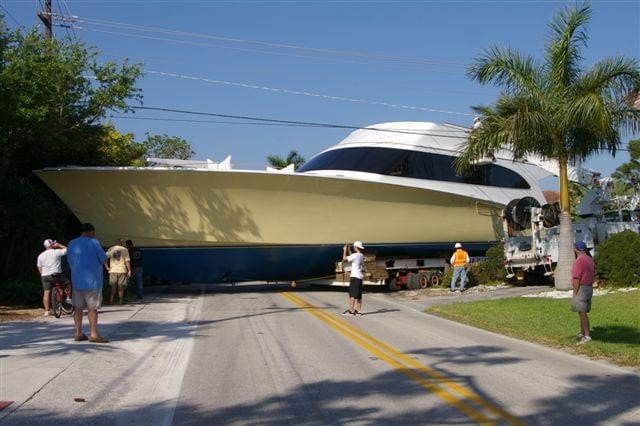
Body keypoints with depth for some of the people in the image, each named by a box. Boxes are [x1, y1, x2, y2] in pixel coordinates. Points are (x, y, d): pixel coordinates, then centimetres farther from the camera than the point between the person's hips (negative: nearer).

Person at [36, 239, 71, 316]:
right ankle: (68, 298, 13)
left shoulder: (40, 255, 10)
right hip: (56, 274, -4)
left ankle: (46, 311, 4)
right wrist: (59, 245, 10)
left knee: (46, 293, 5)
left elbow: (39, 268, 13)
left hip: (45, 276, 4)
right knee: (67, 283, 20)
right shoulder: (57, 252, -5)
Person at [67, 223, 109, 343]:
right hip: (92, 281, -6)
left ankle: (78, 333, 14)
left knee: (78, 307, 10)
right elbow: (104, 260, -8)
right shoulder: (93, 243, -9)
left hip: (76, 280, 6)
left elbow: (70, 261, 16)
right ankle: (93, 334, -1)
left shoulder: (71, 243, 9)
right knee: (92, 308, -2)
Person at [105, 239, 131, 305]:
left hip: (113, 270, 2)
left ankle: (111, 299, 3)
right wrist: (129, 270, -2)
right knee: (121, 286, 6)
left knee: (113, 286, 12)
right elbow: (127, 261, -6)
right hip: (122, 270, -2)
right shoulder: (124, 249, 0)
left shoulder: (111, 249, 5)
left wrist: (107, 267, -1)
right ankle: (120, 300, 7)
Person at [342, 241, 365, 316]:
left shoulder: (355, 255, -14)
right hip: (360, 276, 9)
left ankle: (350, 310, -6)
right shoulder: (362, 256, 13)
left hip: (354, 276, -9)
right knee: (358, 295, 9)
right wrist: (348, 250, 31)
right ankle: (358, 310, 11)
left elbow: (344, 259, -8)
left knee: (352, 294, -6)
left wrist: (345, 250, 4)